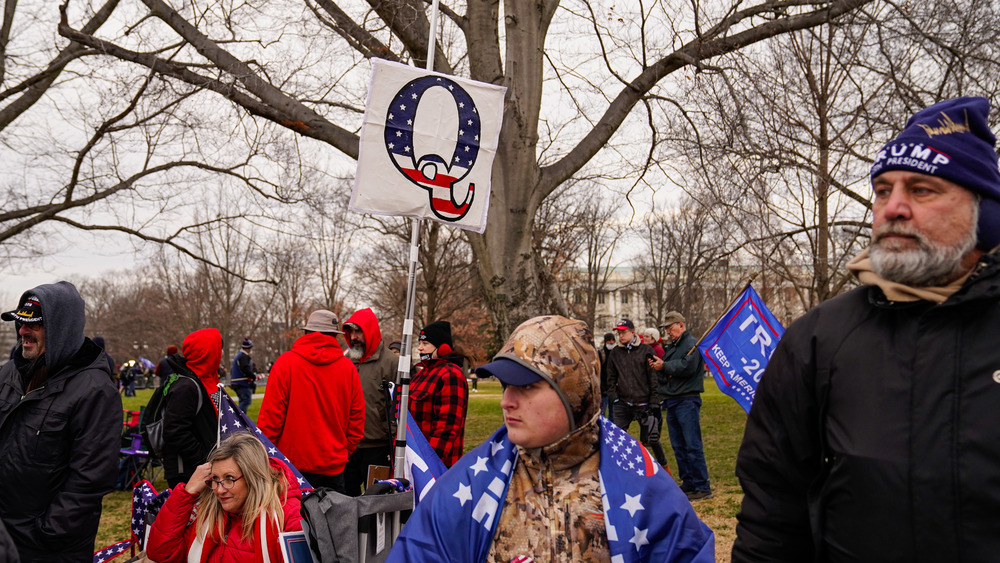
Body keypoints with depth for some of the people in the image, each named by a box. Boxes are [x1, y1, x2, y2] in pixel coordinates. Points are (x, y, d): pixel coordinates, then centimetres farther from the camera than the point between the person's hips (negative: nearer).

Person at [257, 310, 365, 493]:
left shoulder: (285, 362, -5)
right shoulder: (348, 367, 1)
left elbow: (271, 415, -6)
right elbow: (357, 418, 5)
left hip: (294, 464, -2)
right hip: (334, 465, 2)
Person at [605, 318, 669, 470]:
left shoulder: (646, 350, 1)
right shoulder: (614, 353, 10)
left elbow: (654, 377, -1)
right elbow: (611, 378, 14)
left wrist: (654, 401, -6)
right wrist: (614, 397, 2)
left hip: (643, 404, -2)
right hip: (622, 404, 3)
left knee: (650, 439, 3)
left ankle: (663, 466, 24)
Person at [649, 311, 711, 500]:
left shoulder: (692, 344, -6)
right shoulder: (671, 347, 20)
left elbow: (687, 367, -21)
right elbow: (665, 373, 22)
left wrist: (664, 366, -10)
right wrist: (657, 366, 1)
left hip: (687, 401, -9)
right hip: (671, 402, 9)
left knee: (692, 445, -9)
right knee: (678, 446, 11)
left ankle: (702, 487, -5)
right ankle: (688, 484, 18)